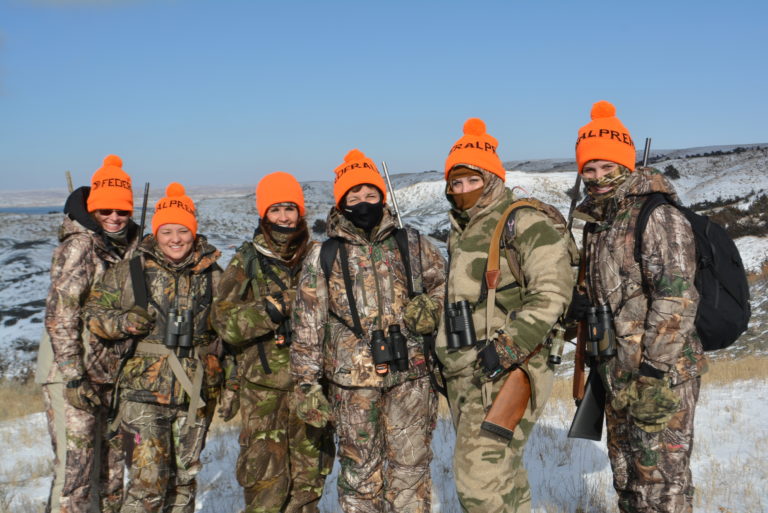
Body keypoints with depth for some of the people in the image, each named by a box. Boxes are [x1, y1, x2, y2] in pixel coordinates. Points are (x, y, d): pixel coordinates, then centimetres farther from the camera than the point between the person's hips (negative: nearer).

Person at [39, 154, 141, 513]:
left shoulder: (131, 247, 9)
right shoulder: (80, 245, -11)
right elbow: (59, 314, -17)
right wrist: (74, 376, -21)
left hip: (113, 376, 7)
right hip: (73, 375, -7)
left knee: (113, 468, 14)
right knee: (75, 470, -8)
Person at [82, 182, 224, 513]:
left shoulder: (212, 276, 6)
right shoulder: (130, 272, 1)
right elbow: (93, 312, 5)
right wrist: (122, 323, -15)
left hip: (196, 395, 3)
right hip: (145, 393, -2)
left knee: (185, 478, 13)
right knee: (149, 480, -9)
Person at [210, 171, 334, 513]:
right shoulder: (247, 261, 3)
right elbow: (224, 321, -4)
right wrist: (272, 308, -17)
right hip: (262, 384, -2)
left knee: (309, 472, 9)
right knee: (266, 476, -4)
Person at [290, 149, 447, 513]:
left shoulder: (411, 244, 6)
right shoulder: (324, 256, 3)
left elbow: (444, 282, 18)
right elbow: (308, 324, 3)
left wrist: (432, 306, -5)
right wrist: (307, 384, -1)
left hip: (410, 374, 1)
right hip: (353, 379, -1)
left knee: (410, 466, 6)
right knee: (360, 469, 9)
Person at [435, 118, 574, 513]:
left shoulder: (525, 223, -8)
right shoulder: (460, 232, 19)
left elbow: (552, 293, -17)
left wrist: (508, 346, -24)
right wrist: (448, 361, 24)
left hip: (505, 374, -9)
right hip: (464, 376, 9)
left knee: (480, 479, -13)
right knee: (504, 475, 16)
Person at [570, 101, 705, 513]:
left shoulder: (658, 216, -13)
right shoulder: (598, 223, 14)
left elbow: (676, 298, -21)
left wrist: (653, 371, -23)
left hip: (661, 374, -9)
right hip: (620, 377, 9)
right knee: (627, 479, 18)